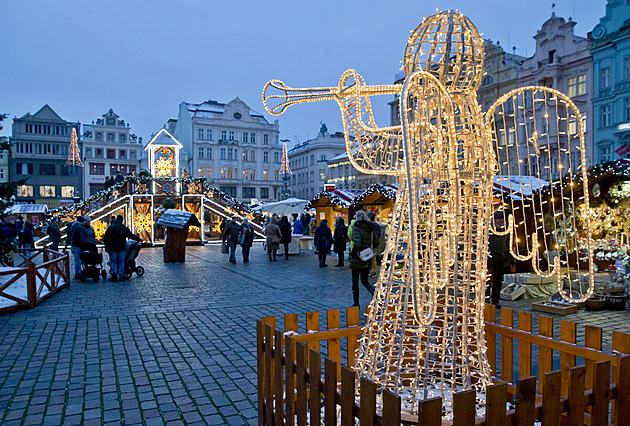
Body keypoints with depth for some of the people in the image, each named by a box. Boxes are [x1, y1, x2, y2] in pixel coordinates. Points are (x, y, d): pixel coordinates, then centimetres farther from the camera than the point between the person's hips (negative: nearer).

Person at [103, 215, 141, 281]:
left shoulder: (110, 227, -2)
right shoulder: (125, 228, 4)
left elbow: (105, 238, 0)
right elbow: (131, 235, 12)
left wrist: (106, 247, 9)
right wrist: (139, 239, 25)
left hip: (112, 248, -1)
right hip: (122, 248, 1)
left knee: (113, 261, 6)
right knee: (121, 262, 7)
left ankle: (114, 275, 2)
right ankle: (121, 276, 7)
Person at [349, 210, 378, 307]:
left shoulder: (357, 228, -15)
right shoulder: (370, 228, 5)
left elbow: (357, 244, -26)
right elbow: (376, 243, 10)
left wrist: (352, 252, -10)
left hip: (357, 259, -6)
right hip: (367, 260, 6)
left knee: (355, 282, 9)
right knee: (364, 281, 19)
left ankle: (356, 304, 17)